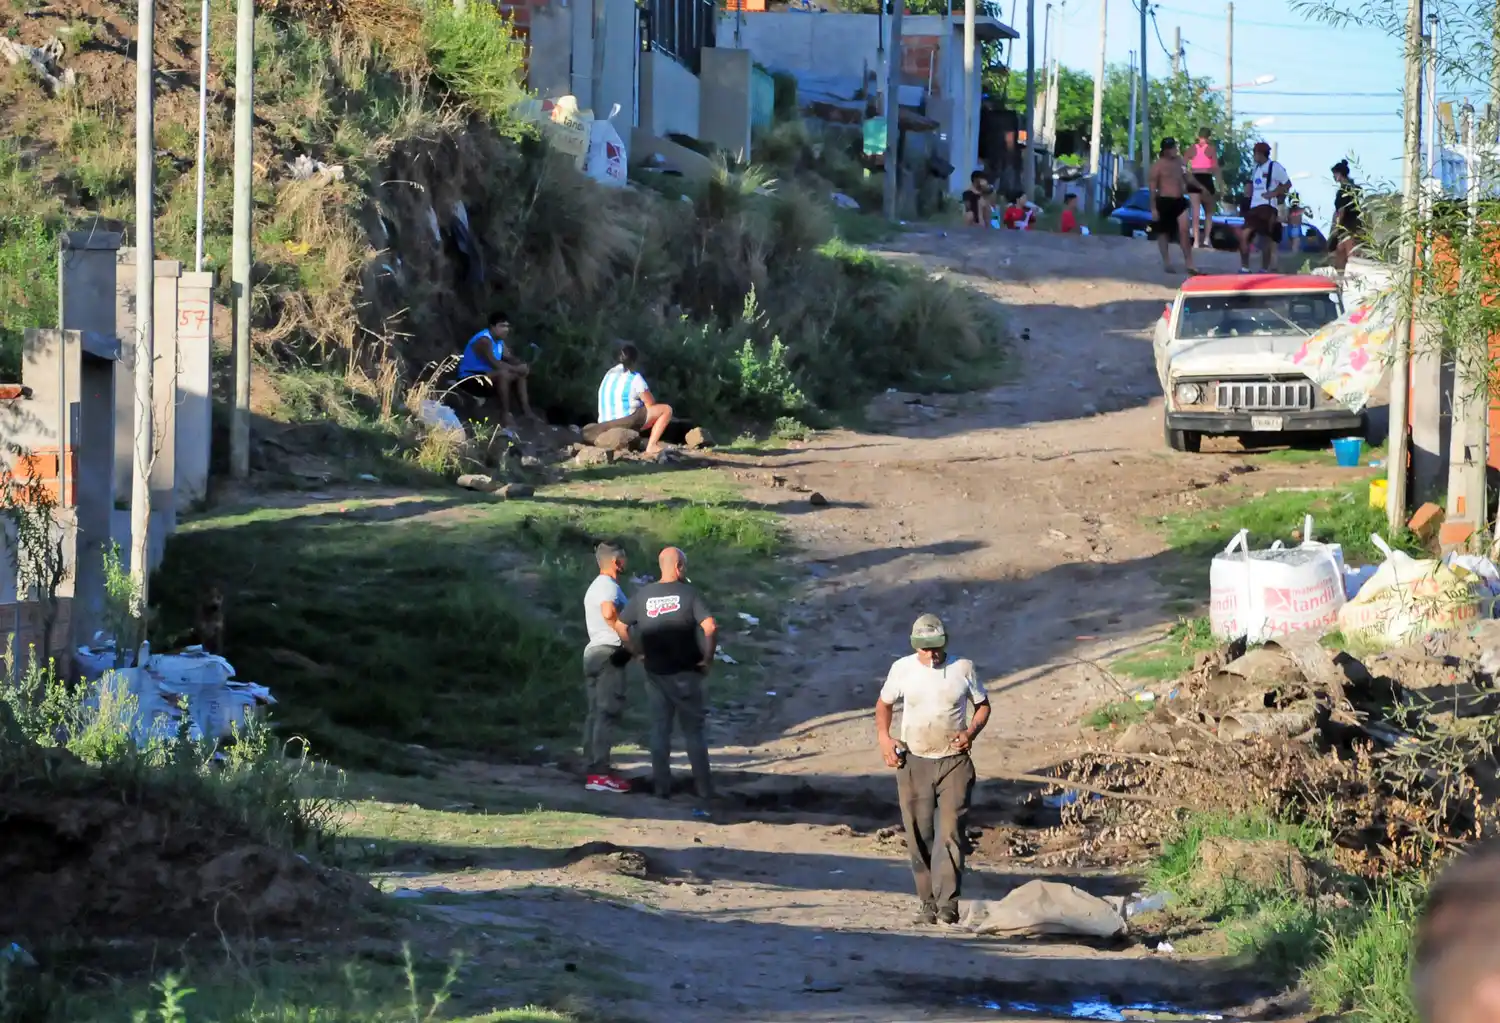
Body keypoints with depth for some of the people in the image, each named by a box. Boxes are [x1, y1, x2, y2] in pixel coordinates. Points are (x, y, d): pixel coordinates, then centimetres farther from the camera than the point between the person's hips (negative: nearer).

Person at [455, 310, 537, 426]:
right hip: (470, 378, -10)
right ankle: (505, 414, -29)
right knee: (503, 374, -34)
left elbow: (509, 357, 8)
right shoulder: (484, 340, -25)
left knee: (520, 374, 8)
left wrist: (521, 366, -14)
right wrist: (516, 369, -29)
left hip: (486, 375, 10)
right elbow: (494, 363, -34)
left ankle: (525, 409, 3)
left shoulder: (499, 340, 6)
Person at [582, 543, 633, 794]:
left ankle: (592, 769, 14)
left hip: (594, 651, 11)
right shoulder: (609, 586, -12)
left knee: (596, 712, 12)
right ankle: (600, 772, -16)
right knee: (608, 712, -12)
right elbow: (609, 612, -32)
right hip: (610, 651, -11)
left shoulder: (595, 587, 22)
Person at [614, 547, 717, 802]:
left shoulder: (643, 595, 2)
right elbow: (709, 626, -20)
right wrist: (708, 657, -9)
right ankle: (703, 788, 7)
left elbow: (620, 626, 5)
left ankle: (662, 787, 8)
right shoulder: (688, 592, -10)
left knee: (660, 730, 10)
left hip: (655, 673, 3)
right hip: (685, 673, -3)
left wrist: (639, 650, 14)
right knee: (693, 731, 7)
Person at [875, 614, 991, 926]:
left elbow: (983, 704, 11)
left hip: (954, 762, -2)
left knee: (950, 832, -12)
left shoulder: (963, 669, -1)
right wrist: (884, 738, 2)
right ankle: (927, 903, 14)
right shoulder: (902, 669, 2)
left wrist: (972, 731, -7)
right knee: (919, 836, 4)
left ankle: (947, 903, -15)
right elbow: (884, 704, 17)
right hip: (914, 761, 2)